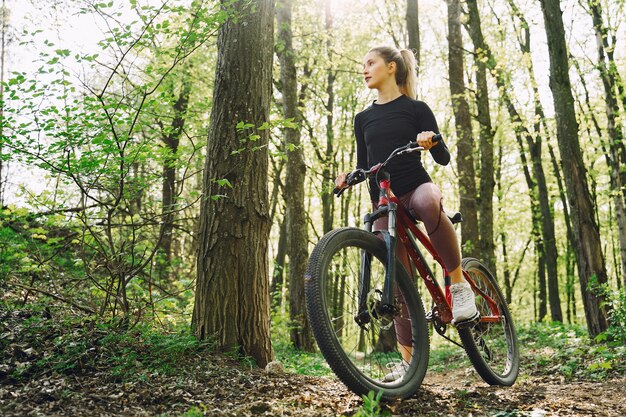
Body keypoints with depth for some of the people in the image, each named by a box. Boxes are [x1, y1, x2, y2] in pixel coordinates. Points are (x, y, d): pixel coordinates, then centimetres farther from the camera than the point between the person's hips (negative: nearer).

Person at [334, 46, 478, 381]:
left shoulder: (415, 109, 3)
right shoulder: (363, 118, 15)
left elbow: (443, 159, -3)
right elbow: (364, 165, 15)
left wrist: (431, 142, -25)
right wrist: (348, 177, -6)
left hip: (417, 186, -4)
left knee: (427, 202, -42)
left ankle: (459, 282, -25)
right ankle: (409, 359, 8)